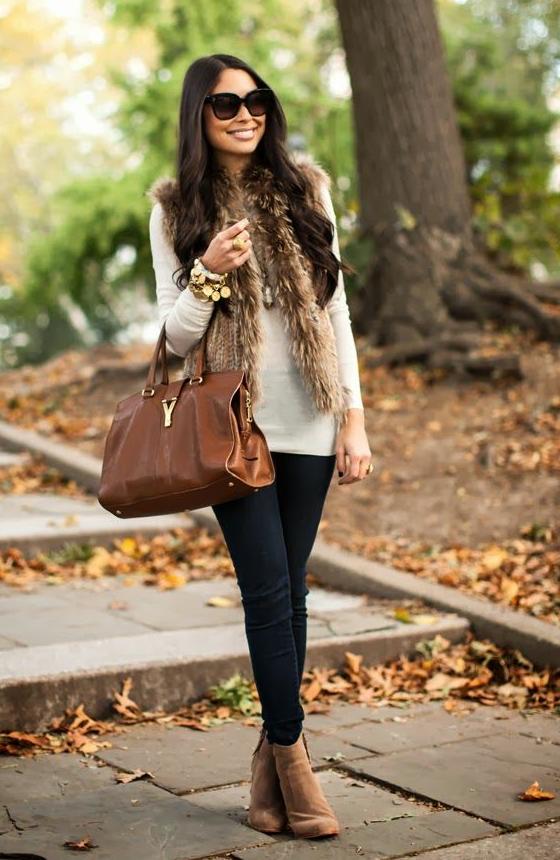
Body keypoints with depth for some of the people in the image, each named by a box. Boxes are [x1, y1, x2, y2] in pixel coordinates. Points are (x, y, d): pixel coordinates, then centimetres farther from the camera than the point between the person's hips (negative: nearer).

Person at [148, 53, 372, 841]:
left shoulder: (304, 187, 6)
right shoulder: (175, 208, 1)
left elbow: (335, 308, 7)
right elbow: (173, 336, 0)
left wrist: (354, 418, 2)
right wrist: (209, 273, -19)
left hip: (307, 422, 2)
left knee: (287, 590, 7)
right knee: (269, 590, -5)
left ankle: (270, 758, 19)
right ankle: (294, 759, 7)